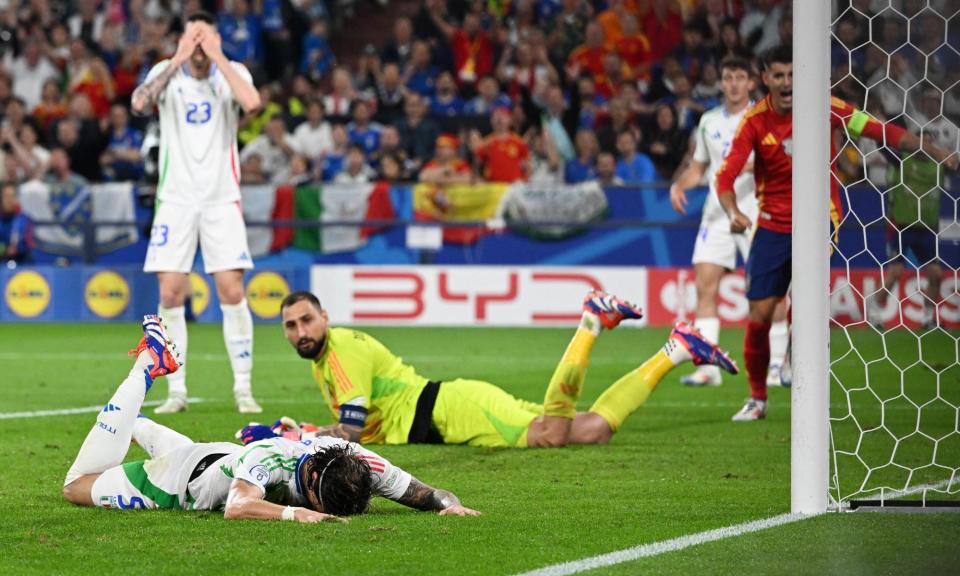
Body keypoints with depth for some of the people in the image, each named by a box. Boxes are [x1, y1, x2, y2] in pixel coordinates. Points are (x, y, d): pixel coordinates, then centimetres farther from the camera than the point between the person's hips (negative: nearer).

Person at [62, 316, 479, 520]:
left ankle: (134, 425, 60)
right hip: (177, 479, -5)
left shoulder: (357, 463, -33)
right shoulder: (272, 460, -49)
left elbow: (419, 492, -26)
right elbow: (237, 508, -64)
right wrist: (296, 514, -75)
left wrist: (447, 502, -47)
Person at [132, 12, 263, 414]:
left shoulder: (233, 72, -1)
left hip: (222, 199, -1)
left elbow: (251, 103, -24)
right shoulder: (166, 71, 0)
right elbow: (139, 103, -20)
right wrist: (179, 60, -20)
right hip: (176, 198, 1)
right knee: (170, 294, -4)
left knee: (232, 293, -8)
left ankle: (243, 388, 1)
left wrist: (217, 57, -19)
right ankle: (176, 391, 5)